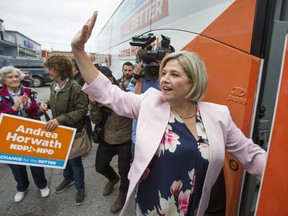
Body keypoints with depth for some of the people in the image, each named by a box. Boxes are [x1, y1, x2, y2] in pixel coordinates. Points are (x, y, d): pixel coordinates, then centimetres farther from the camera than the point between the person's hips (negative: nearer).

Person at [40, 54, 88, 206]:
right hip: (57, 129, 7)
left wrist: (60, 119, -30)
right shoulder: (53, 85, -1)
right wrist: (47, 104, -5)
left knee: (74, 160, 9)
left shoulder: (75, 87, -26)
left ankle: (80, 188, 33)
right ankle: (68, 178, 51)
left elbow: (82, 110, -24)